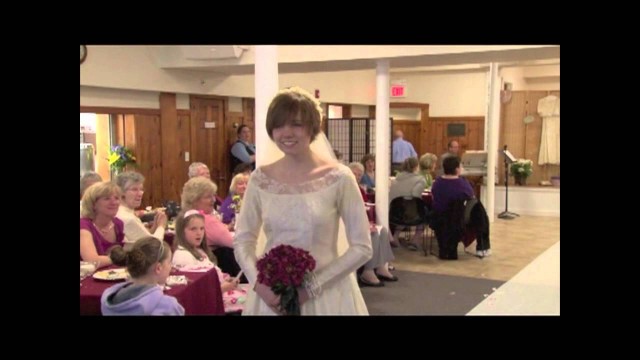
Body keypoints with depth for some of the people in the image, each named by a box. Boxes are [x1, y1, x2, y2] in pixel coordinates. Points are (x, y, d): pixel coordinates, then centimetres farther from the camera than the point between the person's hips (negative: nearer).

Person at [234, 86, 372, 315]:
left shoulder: (339, 178, -10)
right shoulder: (260, 179, -2)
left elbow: (362, 248, -9)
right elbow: (243, 241, 6)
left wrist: (312, 287, -13)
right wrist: (259, 284, -10)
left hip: (326, 294, -2)